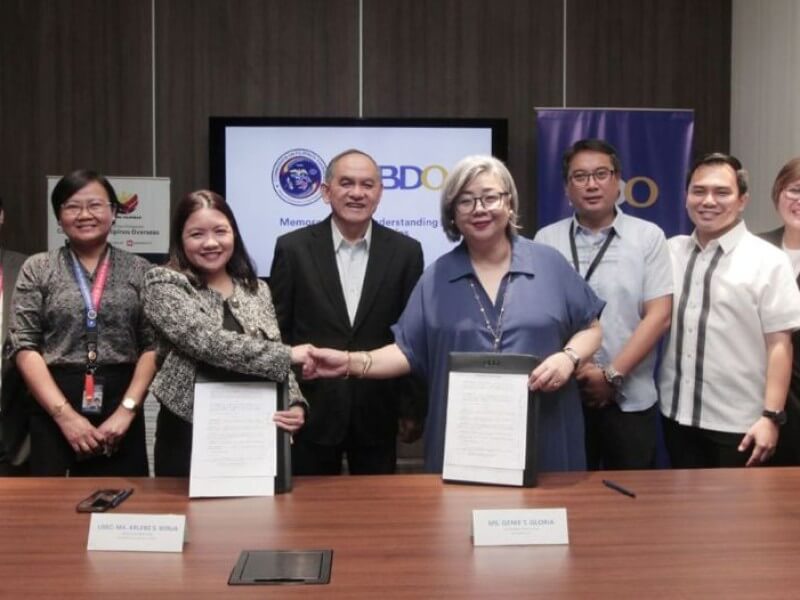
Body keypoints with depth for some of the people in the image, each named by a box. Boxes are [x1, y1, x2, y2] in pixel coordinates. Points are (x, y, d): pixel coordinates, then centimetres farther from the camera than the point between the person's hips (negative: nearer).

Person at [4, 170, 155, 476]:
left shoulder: (139, 271, 6)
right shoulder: (37, 269, 5)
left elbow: (153, 345, 1)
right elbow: (23, 346, -1)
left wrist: (127, 410, -10)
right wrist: (66, 414, -10)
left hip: (120, 408, 0)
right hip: (53, 412, 0)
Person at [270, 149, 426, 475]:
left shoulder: (405, 251, 0)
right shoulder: (293, 248, -3)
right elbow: (277, 331, 0)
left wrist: (413, 409, 2)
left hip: (378, 413, 1)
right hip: (311, 410, 0)